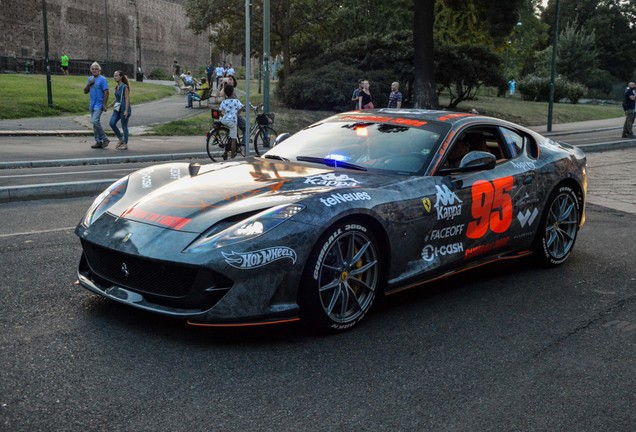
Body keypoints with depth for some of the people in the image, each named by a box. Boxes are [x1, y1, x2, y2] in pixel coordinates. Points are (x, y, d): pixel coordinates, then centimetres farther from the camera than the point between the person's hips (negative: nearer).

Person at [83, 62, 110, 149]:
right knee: (95, 123, 8)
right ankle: (98, 142, 14)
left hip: (99, 104, -8)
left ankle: (105, 139, -9)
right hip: (92, 105, 8)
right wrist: (89, 84, -3)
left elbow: (106, 92, -12)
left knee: (95, 121, -19)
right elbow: (85, 92, 14)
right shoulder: (90, 78, 13)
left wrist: (104, 104, -18)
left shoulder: (102, 79, -8)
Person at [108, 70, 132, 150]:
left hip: (124, 108, -8)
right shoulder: (117, 87, 12)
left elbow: (127, 99, -15)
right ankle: (121, 139, 11)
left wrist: (126, 110, -20)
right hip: (117, 108, 8)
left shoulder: (124, 87, -11)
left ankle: (125, 144, 8)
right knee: (112, 123, -3)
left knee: (124, 126, -1)